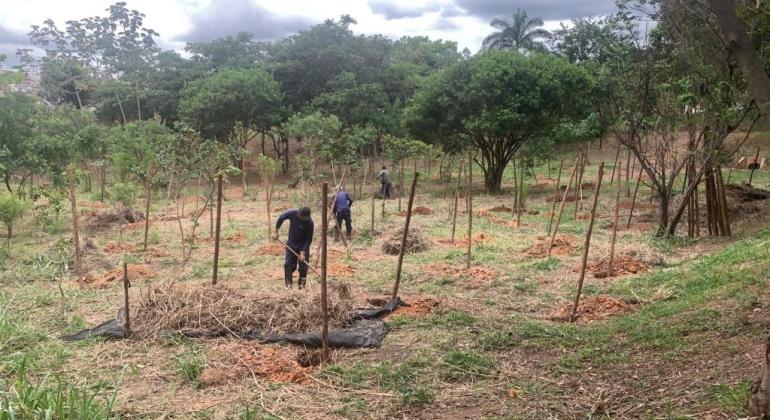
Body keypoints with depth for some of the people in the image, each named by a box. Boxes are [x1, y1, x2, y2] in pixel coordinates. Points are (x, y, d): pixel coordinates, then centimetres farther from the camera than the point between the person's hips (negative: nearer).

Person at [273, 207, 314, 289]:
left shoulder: (309, 223, -27)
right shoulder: (292, 213, -23)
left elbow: (308, 239, -19)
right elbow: (281, 218, -3)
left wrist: (303, 252, -23)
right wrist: (276, 232, -1)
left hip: (303, 245, -2)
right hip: (291, 244, 2)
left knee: (303, 264, 0)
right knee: (289, 264, 2)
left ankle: (301, 284, 15)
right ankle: (288, 283, 13)